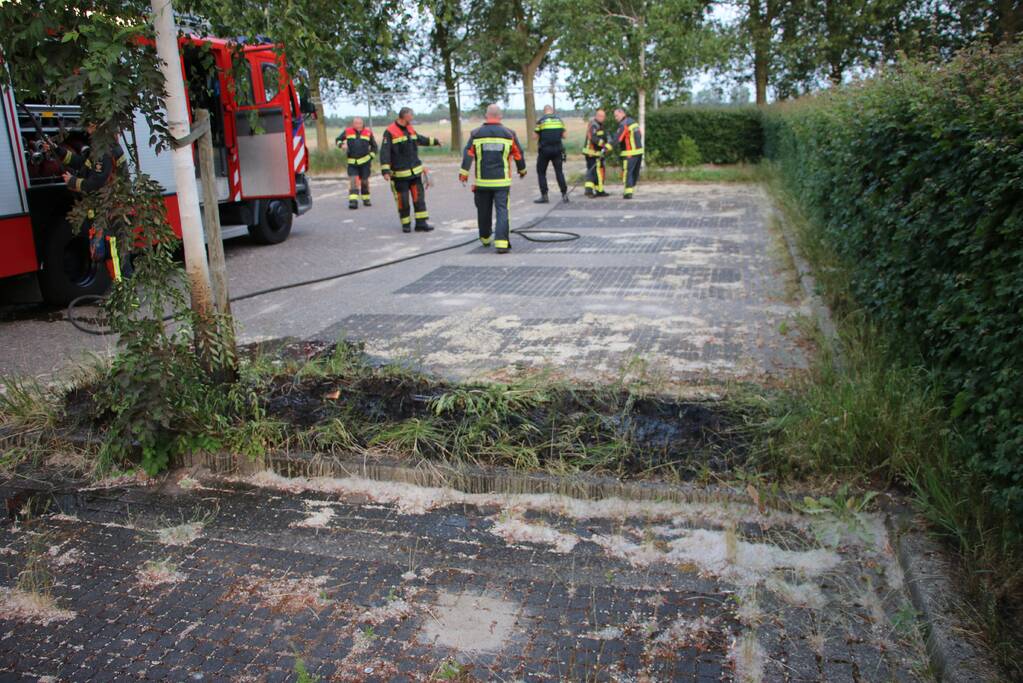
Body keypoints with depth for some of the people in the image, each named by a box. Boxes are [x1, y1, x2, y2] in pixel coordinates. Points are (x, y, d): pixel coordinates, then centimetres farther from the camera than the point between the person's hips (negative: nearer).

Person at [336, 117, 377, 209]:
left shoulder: (368, 132, 1)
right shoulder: (347, 131, 0)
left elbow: (374, 146, 12)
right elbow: (338, 140, 10)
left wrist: (371, 157, 2)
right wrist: (342, 144, -13)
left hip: (365, 161, 0)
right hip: (352, 162, 0)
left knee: (364, 181, 9)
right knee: (352, 181, -10)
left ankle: (366, 199, 25)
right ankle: (353, 201, -16)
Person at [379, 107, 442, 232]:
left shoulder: (410, 129, 11)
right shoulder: (390, 132, -11)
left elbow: (420, 139, 32)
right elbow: (385, 152, -16)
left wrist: (434, 141, 44)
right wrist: (385, 170, -23)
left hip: (415, 171, 6)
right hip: (399, 174, -6)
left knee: (419, 197, 1)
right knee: (403, 200, 0)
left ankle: (421, 223, 4)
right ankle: (406, 224, 13)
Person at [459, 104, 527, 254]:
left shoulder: (476, 134, 2)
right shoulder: (509, 134, 2)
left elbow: (468, 154, -6)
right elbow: (518, 155, 9)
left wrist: (464, 172, -5)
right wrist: (522, 169, 25)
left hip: (482, 181, 1)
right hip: (502, 181, -1)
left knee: (484, 211, 15)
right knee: (502, 211, -3)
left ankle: (485, 238, 31)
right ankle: (502, 243, -16)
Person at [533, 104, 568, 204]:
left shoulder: (541, 121, -5)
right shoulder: (559, 120, 6)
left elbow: (535, 137, -4)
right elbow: (564, 135, 7)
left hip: (544, 150, -3)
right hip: (558, 150, 3)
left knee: (541, 172, 8)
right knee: (559, 172, 9)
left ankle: (544, 196, 2)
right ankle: (564, 194, 4)